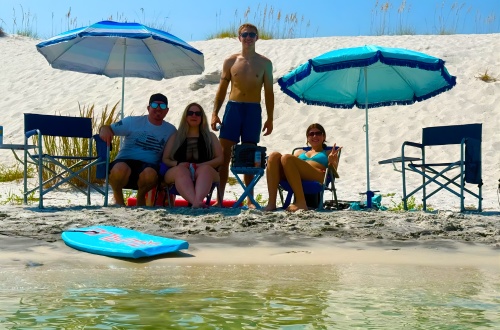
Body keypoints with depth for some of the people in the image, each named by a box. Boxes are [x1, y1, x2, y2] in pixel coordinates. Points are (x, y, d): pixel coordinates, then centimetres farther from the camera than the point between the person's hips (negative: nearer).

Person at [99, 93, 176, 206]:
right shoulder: (133, 122, 8)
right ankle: (118, 199, -5)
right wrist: (104, 129, -19)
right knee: (120, 170, -38)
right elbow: (109, 128, 6)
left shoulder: (171, 130, 14)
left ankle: (141, 198, -1)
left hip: (149, 165, 1)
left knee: (149, 174, -37)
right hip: (125, 162, -1)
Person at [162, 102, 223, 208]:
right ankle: (197, 203, -64)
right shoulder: (176, 137, 23)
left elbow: (220, 159, 10)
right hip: (176, 170, 0)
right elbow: (165, 159, 15)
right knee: (181, 170, -37)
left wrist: (201, 165, -9)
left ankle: (197, 201, -65)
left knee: (206, 169, -36)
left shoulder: (210, 137, 23)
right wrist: (178, 163, -9)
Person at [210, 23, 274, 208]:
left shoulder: (264, 63, 6)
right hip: (233, 108, 1)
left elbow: (269, 92, 6)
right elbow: (222, 89, 9)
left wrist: (270, 118, 0)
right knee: (224, 154, -4)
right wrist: (215, 113, -1)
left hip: (253, 110, 0)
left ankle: (249, 199, 11)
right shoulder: (230, 61, 7)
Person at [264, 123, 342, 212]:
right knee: (274, 155, -22)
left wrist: (331, 161, -9)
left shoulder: (329, 153, 28)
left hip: (317, 179, -4)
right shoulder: (300, 152, 39)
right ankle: (271, 202, -34)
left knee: (287, 158, -29)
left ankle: (301, 202, -38)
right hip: (291, 179, 4)